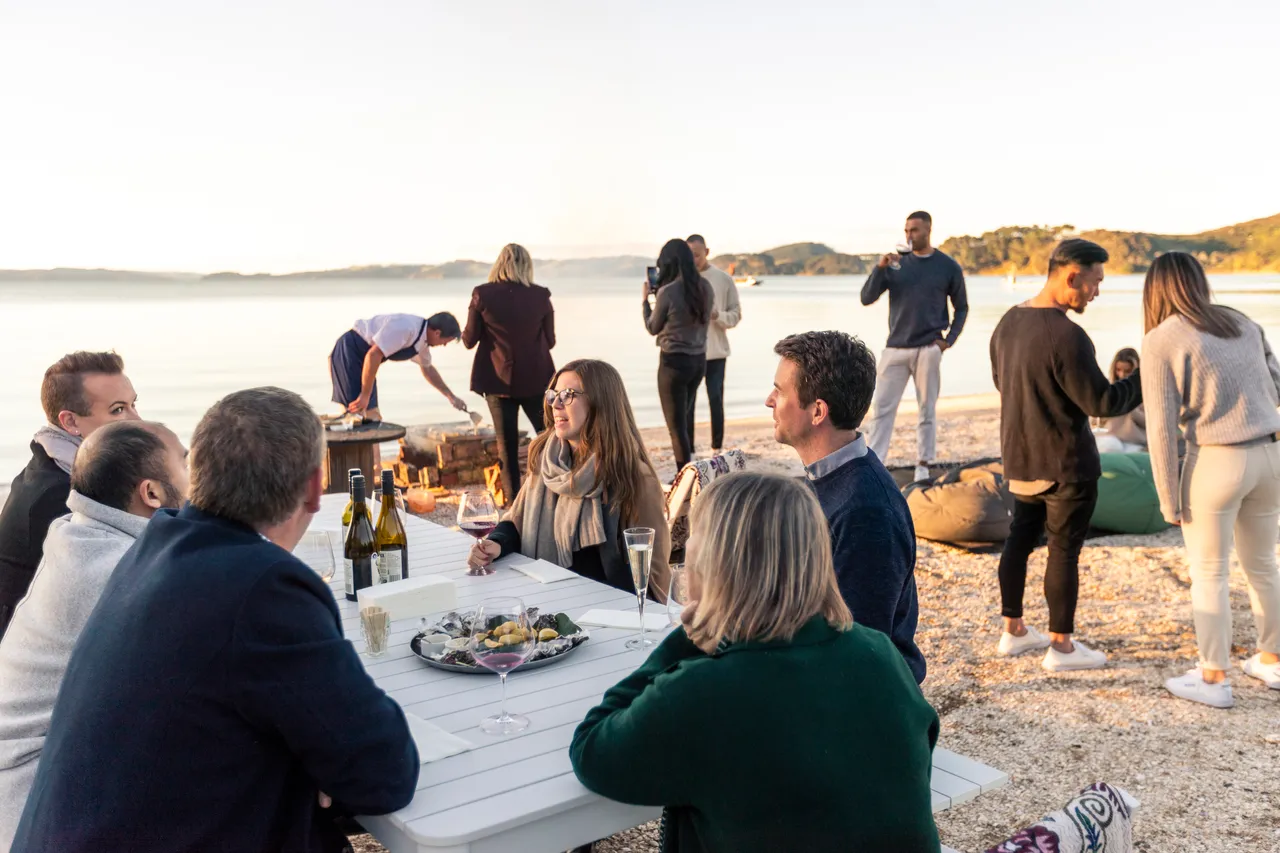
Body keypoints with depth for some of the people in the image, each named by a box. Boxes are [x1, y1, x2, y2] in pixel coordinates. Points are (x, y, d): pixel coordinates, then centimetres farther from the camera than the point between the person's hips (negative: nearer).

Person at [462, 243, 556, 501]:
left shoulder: (482, 294, -7)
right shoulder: (541, 296, -5)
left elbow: (469, 340, -2)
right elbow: (550, 341, 4)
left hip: (498, 379, 0)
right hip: (535, 379, 0)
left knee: (506, 443, 7)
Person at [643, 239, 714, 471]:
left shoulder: (668, 292, -18)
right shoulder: (705, 287, 0)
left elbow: (653, 328, -3)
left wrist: (646, 301, 13)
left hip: (674, 362, -7)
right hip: (699, 360, 7)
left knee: (677, 425, 3)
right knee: (686, 419, 21)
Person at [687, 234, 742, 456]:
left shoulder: (724, 279, -1)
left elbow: (736, 314, 1)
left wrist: (717, 315, -17)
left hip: (715, 351, 0)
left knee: (716, 399, 3)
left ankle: (717, 449, 13)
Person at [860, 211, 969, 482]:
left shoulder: (948, 267, 3)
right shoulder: (895, 263, 5)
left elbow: (961, 307, 12)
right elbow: (867, 298, -1)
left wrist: (948, 340, 0)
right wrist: (880, 268, -14)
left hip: (928, 349, -1)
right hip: (895, 348, 1)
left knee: (927, 410, 4)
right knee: (882, 409, -2)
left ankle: (923, 466, 12)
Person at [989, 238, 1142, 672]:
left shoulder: (1008, 322, 2)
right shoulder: (1067, 336, -25)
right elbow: (1102, 402, -19)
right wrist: (1149, 375, -9)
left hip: (1020, 457, 8)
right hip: (1065, 463, -8)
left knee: (1021, 538, 17)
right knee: (1065, 550, 4)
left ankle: (1013, 630, 28)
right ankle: (1061, 646, 16)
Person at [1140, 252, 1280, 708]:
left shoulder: (1159, 343, -10)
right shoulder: (1243, 323, 9)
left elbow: (1162, 430, -12)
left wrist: (1169, 499, -5)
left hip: (1216, 464, -6)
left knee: (1208, 576, 8)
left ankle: (1213, 679, 16)